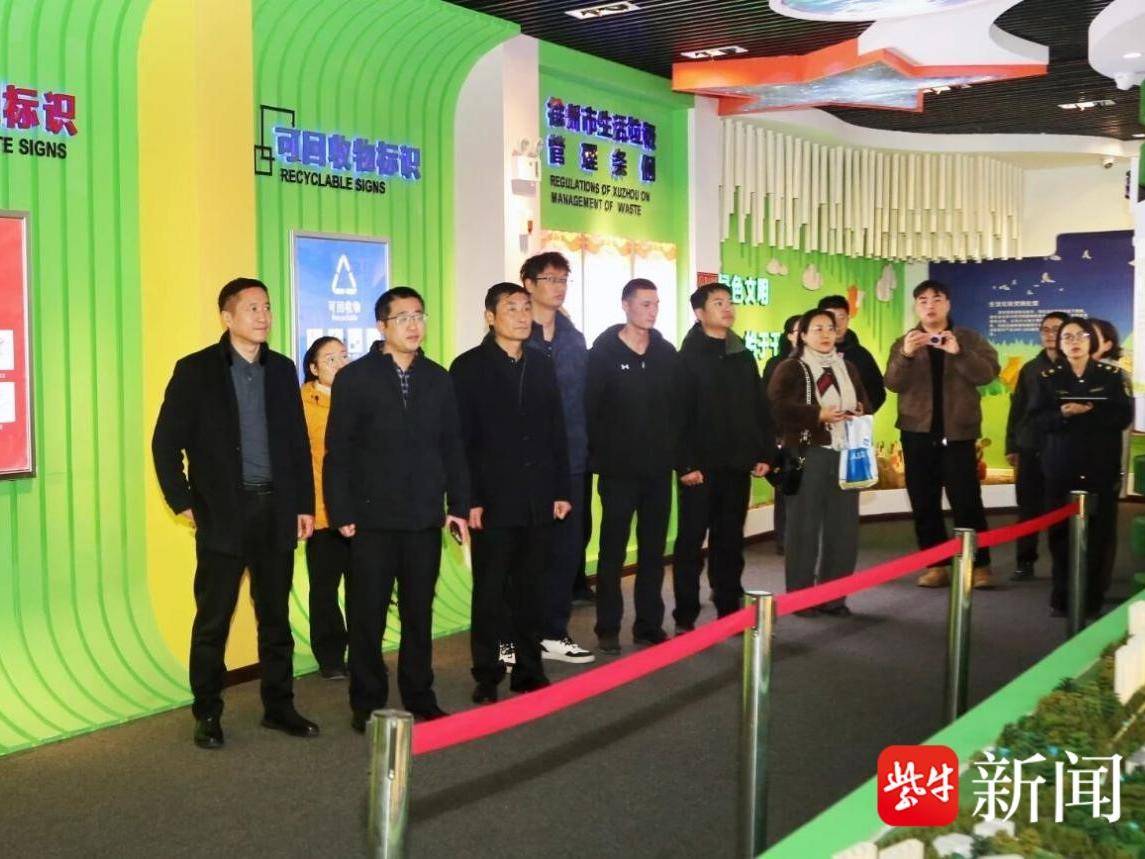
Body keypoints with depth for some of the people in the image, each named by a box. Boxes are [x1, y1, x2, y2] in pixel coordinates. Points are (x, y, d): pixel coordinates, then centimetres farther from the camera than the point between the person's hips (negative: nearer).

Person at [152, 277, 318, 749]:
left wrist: (305, 505, 7)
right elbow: (166, 443, -2)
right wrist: (184, 503, -6)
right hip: (222, 514, -4)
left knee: (276, 616, 11)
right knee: (213, 620, 3)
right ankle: (207, 715, 14)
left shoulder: (282, 369, 8)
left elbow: (298, 442, 11)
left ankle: (278, 706, 22)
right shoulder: (195, 370, -4)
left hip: (277, 510, 4)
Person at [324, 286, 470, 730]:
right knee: (367, 617, 5)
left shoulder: (438, 379, 8)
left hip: (425, 518, 3)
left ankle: (419, 697, 23)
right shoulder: (354, 378, -3)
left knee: (420, 614, 11)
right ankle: (367, 705, 17)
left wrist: (459, 505, 6)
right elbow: (338, 452, -4)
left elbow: (452, 447, 11)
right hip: (372, 519, -3)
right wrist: (342, 513, -8)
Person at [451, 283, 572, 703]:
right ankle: (487, 677, 14)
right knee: (489, 592, 4)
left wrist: (561, 490, 8)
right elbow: (460, 439, -7)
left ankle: (529, 670, 22)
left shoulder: (542, 365, 12)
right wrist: (469, 499, -12)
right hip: (493, 501, -4)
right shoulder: (469, 367, -3)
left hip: (538, 501, 4)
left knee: (531, 590, 11)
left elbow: (556, 432, 13)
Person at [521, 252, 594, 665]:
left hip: (569, 463, 6)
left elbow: (582, 398, 12)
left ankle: (554, 634, 23)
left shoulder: (575, 340, 12)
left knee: (567, 550, 10)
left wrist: (582, 450, 5)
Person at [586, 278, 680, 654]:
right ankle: (608, 628, 11)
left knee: (653, 549, 10)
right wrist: (600, 455, -10)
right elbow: (589, 409, -7)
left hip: (658, 468, 4)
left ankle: (649, 624, 20)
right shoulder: (604, 352, -5)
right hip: (619, 469, -4)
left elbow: (677, 407, 11)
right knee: (613, 550, 3)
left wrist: (674, 452, 4)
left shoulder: (667, 353, 8)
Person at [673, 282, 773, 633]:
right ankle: (685, 618, 7)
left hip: (737, 464, 5)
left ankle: (729, 612, 21)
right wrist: (685, 463, -17)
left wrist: (764, 453, 6)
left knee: (730, 540, 12)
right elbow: (678, 414, -11)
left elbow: (759, 408, 14)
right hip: (701, 466, -5)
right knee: (691, 541, 1)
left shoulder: (744, 356, 13)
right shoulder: (687, 357, -5)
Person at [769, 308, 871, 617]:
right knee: (804, 526, -2)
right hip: (807, 455, -5)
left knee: (843, 527, 5)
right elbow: (776, 407, -15)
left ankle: (834, 597, 15)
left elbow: (865, 403, 24)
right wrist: (817, 415, -19)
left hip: (845, 455, 6)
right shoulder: (790, 368, -2)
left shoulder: (848, 368, 17)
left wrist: (860, 412, 1)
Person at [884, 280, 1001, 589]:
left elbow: (987, 373, -10)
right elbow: (892, 383, -6)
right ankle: (936, 566, 12)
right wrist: (906, 355, -25)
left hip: (958, 433, -2)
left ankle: (979, 565, 3)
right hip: (918, 433, 2)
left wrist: (958, 353, -26)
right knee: (924, 503, 4)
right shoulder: (904, 342, 8)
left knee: (967, 501, -5)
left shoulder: (969, 339, 5)